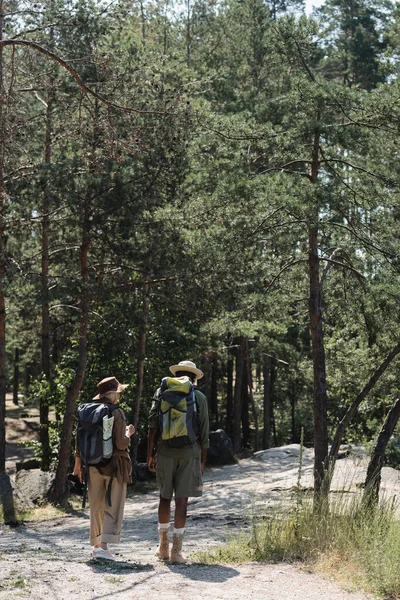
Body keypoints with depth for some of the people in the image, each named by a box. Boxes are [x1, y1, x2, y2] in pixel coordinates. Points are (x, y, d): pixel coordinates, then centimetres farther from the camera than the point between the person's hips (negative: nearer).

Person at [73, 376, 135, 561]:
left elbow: (80, 440, 7)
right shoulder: (117, 413, -12)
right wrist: (128, 434, 5)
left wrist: (78, 463, 15)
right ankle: (103, 546, -11)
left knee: (96, 507, 15)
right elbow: (121, 444, -16)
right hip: (115, 465, -5)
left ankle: (96, 545, 23)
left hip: (93, 465, 5)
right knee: (113, 507, 0)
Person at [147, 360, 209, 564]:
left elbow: (153, 425, -1)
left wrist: (150, 453, 3)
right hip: (189, 453, -1)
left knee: (164, 497, 14)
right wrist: (202, 461, 12)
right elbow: (204, 433, 4)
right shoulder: (200, 397, 5)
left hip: (165, 451, 1)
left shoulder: (162, 392, 7)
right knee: (181, 500, 0)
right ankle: (176, 550, -1)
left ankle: (163, 546, 21)